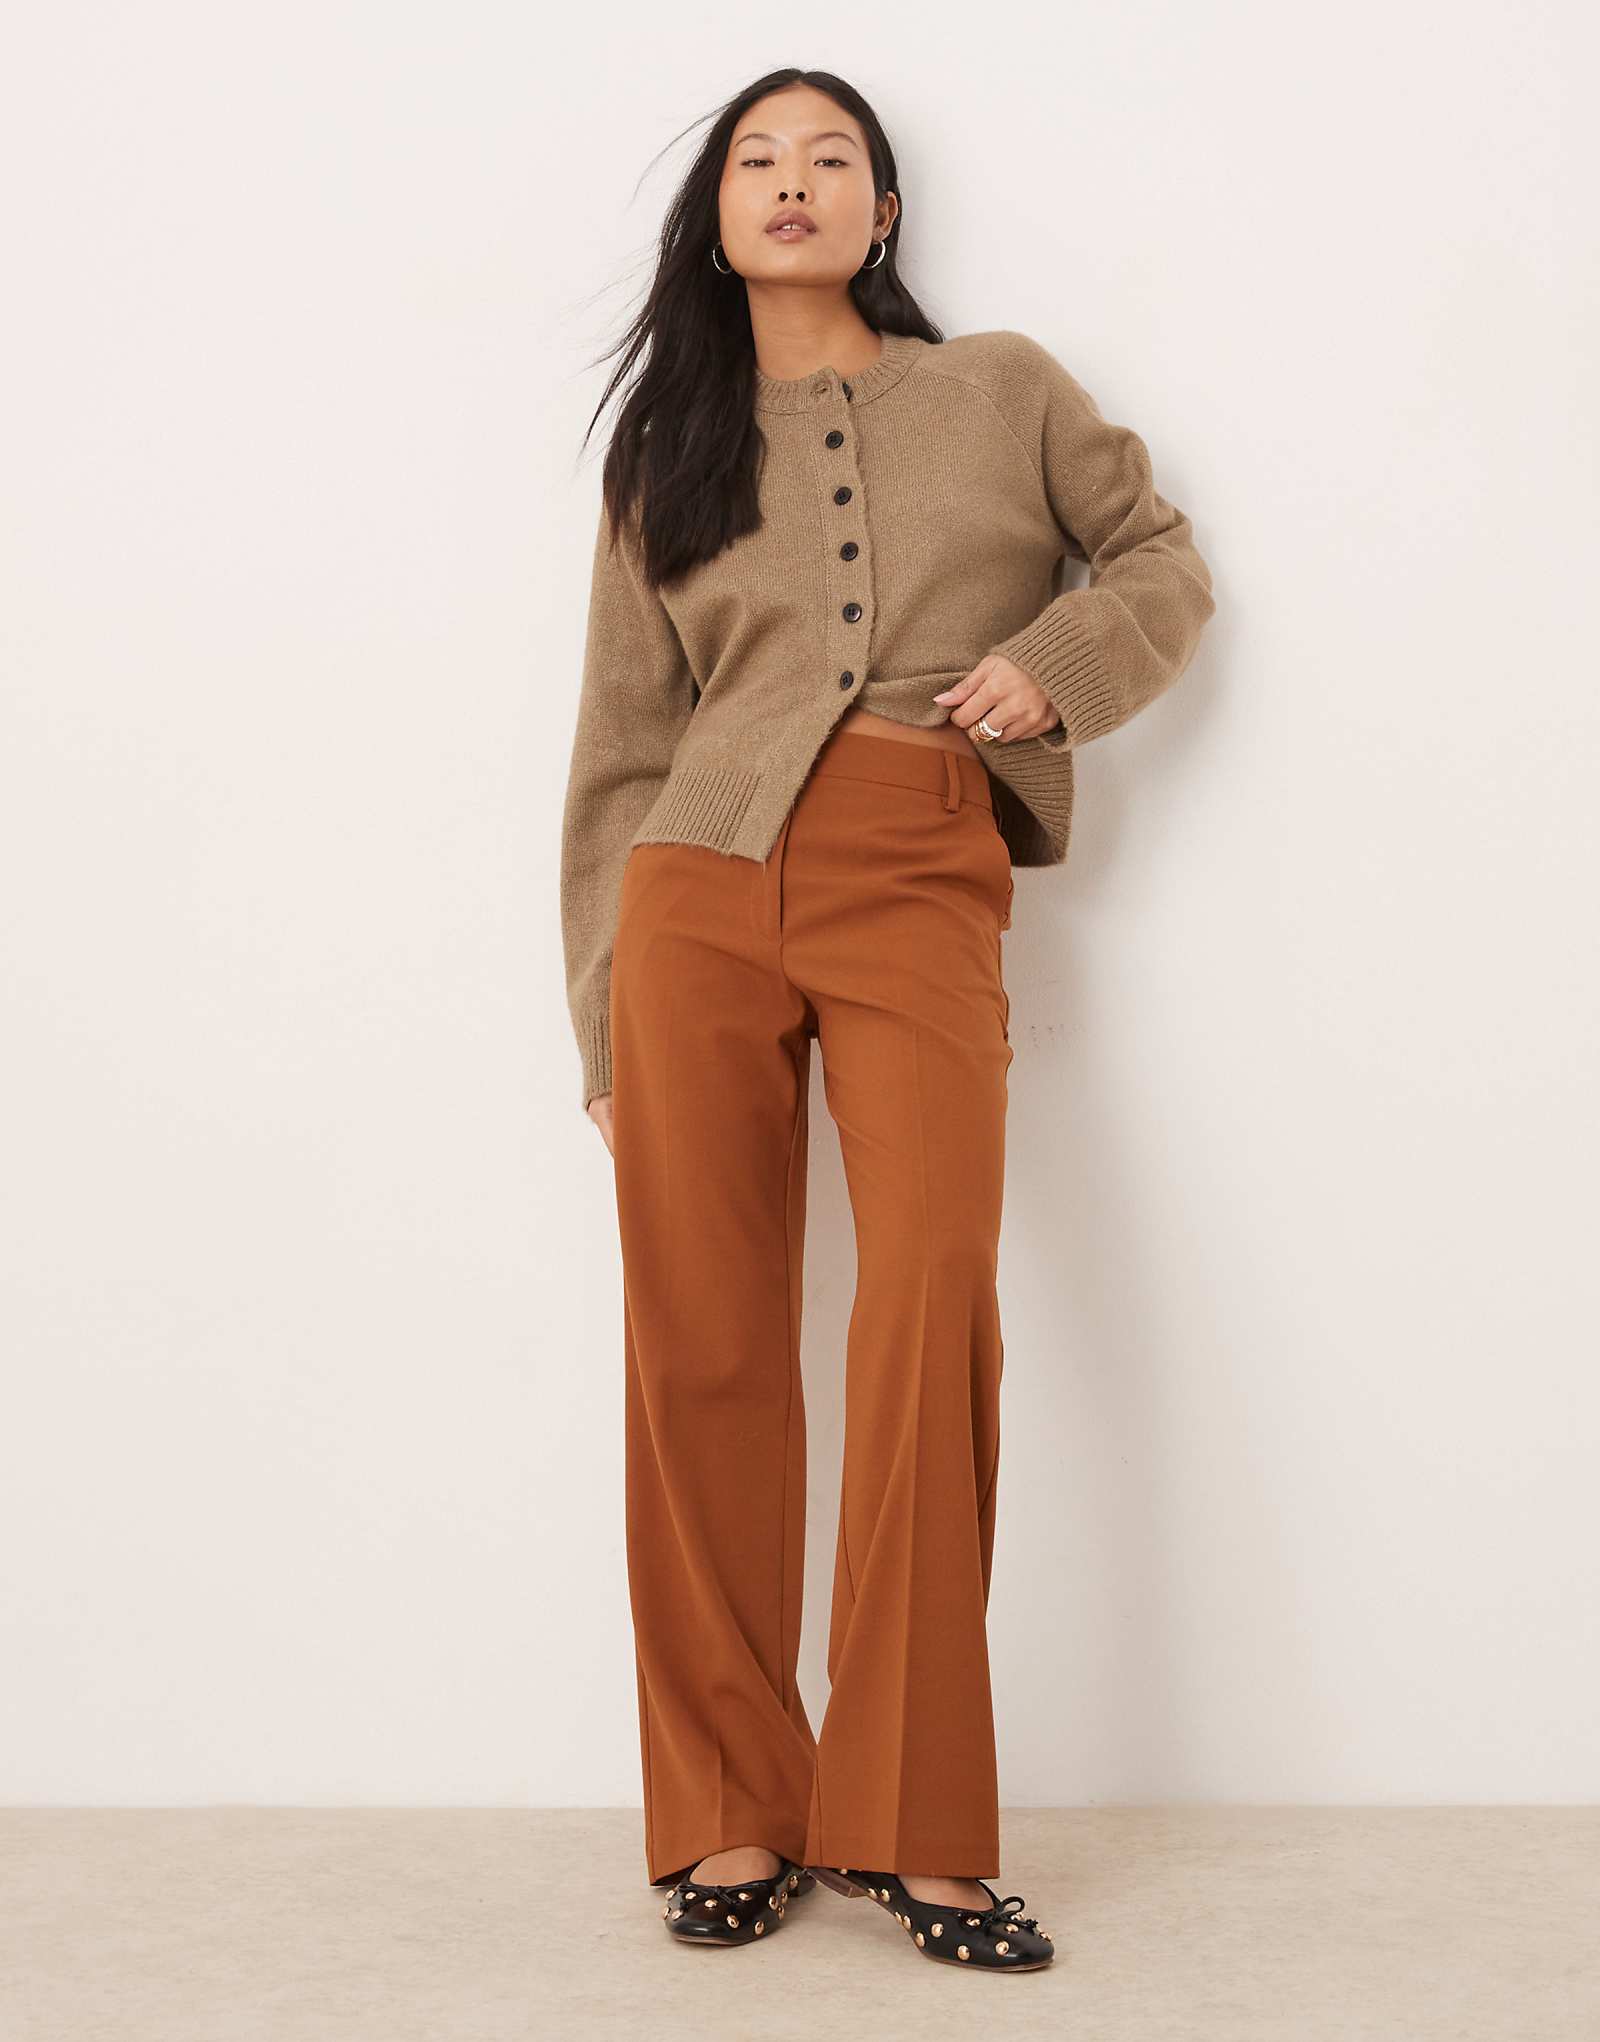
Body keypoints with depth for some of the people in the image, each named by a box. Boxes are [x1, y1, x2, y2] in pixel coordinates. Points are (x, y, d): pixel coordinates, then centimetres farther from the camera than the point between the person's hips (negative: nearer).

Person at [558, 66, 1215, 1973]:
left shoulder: (1005, 391, 17)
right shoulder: (664, 458, 18)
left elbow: (1163, 557, 21)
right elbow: (624, 749, 16)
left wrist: (1055, 661, 0)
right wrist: (609, 1023, 11)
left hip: (926, 889, -1)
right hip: (702, 882, 2)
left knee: (934, 1301, -19)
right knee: (702, 1337, -4)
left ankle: (906, 1822, -8)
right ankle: (731, 1813, 7)